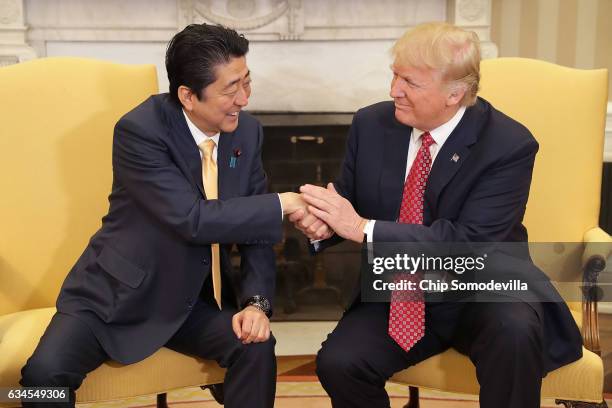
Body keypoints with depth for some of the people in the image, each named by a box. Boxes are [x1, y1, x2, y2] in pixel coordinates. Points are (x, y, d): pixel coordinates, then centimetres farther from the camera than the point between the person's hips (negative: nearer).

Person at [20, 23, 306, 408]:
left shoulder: (247, 131, -4)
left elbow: (254, 224, 0)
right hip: (119, 293, -4)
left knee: (257, 347, -20)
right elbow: (192, 220, -29)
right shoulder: (140, 130, -21)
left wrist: (256, 301, -15)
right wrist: (282, 204, -25)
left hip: (197, 297, 4)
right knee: (45, 371, -25)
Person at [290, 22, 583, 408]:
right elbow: (348, 204, 7)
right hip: (398, 294, 3)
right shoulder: (371, 124, -3)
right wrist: (323, 224, -19)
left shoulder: (509, 144, -16)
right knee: (337, 363, -20)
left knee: (514, 329, -34)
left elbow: (469, 243, -24)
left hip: (480, 289, -3)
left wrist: (362, 228, -29)